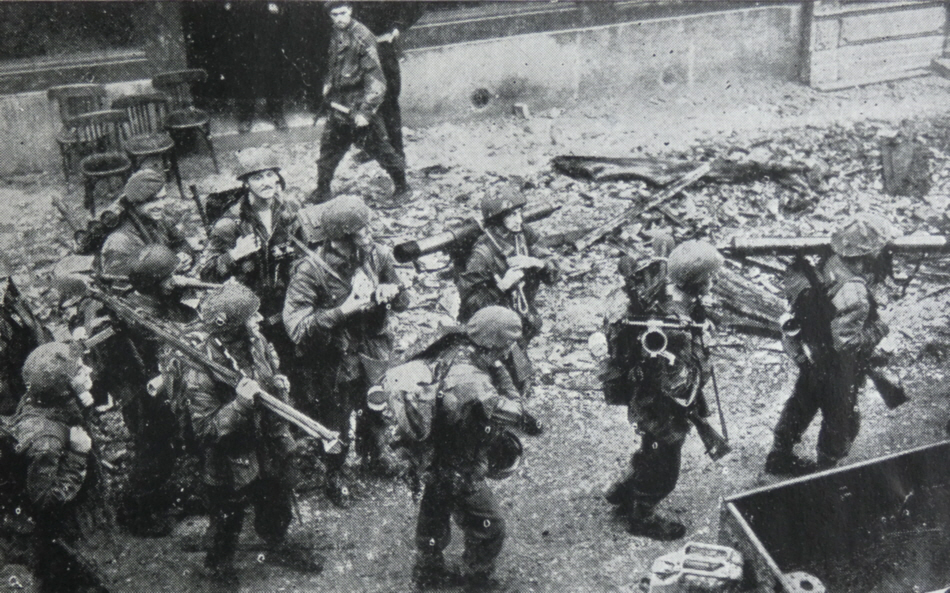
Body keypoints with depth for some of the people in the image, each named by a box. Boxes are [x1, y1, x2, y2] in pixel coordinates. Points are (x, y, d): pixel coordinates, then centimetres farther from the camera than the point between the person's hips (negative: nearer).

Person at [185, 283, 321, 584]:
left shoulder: (257, 343, -8)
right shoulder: (201, 370, -29)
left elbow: (276, 376, 13)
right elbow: (205, 431, -29)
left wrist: (279, 384, -10)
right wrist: (239, 404, -40)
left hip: (271, 450, 6)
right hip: (232, 465, -6)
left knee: (277, 510, 28)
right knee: (226, 526, 17)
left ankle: (277, 548, 56)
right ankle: (218, 563, 47)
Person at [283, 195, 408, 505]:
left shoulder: (378, 255, -11)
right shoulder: (311, 270, -26)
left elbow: (403, 301, 3)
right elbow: (296, 327, -31)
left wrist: (392, 293, -21)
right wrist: (344, 310, -36)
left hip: (375, 354, 5)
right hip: (334, 363, -4)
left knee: (377, 411, 27)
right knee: (336, 428, 16)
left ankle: (372, 451, 60)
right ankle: (335, 474, 46)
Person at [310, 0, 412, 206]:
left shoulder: (362, 37, -16)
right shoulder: (336, 36, 7)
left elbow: (375, 79, -19)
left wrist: (365, 111, -22)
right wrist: (327, 91, 19)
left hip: (360, 105, -7)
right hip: (339, 106, 7)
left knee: (378, 147, -1)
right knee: (329, 147, 12)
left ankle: (402, 187, 14)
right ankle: (322, 190, 25)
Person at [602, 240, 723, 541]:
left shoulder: (660, 290, -13)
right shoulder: (675, 329, -40)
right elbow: (679, 387, -34)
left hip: (642, 395, 8)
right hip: (661, 411, -8)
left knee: (652, 451, 33)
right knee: (662, 469, 19)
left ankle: (622, 492, 55)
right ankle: (643, 518, 43)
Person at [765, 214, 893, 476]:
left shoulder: (828, 266, -11)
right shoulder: (854, 294, -35)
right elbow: (845, 341, -32)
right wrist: (879, 329, -19)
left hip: (810, 355, 8)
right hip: (835, 368, -8)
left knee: (802, 404, 27)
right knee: (842, 420, 17)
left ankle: (779, 457, 44)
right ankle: (827, 468, 36)